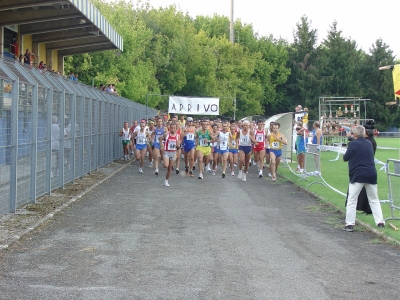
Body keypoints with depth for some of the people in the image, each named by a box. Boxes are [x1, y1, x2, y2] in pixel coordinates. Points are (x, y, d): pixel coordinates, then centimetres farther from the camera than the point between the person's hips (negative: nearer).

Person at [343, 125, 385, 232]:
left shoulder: (352, 144, -5)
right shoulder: (369, 144, 11)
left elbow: (345, 158, 1)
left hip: (358, 175, -4)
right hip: (371, 174, 5)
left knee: (351, 201, 2)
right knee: (374, 200, 14)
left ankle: (350, 224, -2)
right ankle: (380, 222, 9)